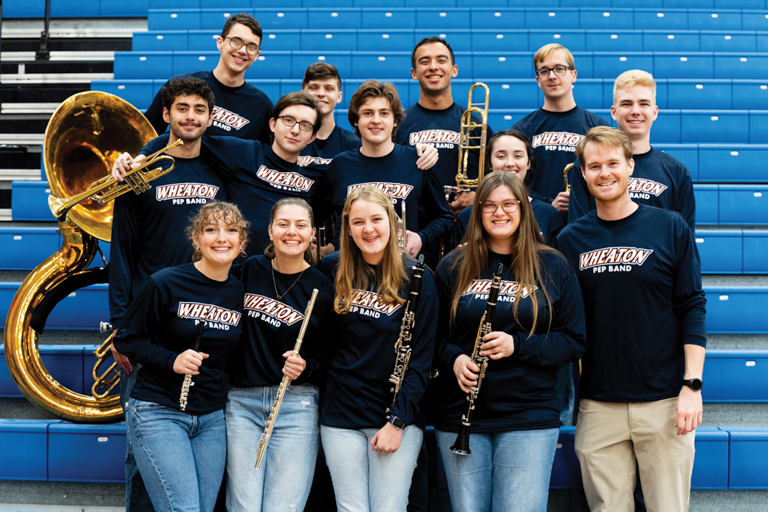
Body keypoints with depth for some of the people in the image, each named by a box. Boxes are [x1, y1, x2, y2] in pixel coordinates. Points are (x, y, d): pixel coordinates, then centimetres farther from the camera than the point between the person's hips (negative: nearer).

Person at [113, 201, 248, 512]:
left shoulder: (241, 293, 5)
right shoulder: (165, 284, -10)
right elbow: (127, 340, -3)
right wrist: (172, 360, -18)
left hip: (211, 418, 5)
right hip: (158, 412, -5)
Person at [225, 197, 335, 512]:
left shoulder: (323, 288, -3)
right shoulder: (251, 270, 5)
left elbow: (329, 357, 3)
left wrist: (305, 366, -15)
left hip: (297, 405, -2)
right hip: (241, 401, 2)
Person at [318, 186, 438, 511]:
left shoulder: (416, 278, -5)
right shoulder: (334, 270, 2)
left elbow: (421, 357, -6)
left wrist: (398, 421, -10)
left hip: (398, 414, -2)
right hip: (340, 416, 2)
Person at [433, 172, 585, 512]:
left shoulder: (552, 268, 3)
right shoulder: (453, 268, 6)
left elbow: (574, 341, 1)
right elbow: (435, 334, 11)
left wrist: (518, 345, -14)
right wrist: (453, 359, -11)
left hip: (530, 419, -1)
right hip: (460, 417, 1)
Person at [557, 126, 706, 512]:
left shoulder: (670, 227, 1)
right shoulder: (571, 239, 6)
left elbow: (692, 308, -1)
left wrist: (692, 384, -7)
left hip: (665, 401, -1)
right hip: (597, 405, 2)